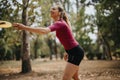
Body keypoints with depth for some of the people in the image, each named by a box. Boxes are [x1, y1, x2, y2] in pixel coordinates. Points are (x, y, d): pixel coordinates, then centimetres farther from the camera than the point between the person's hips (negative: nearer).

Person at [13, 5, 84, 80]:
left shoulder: (59, 23, -20)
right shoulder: (62, 23, 11)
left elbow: (44, 30, -38)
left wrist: (25, 27, -44)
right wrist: (68, 52, 22)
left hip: (76, 52, -10)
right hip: (75, 51, 10)